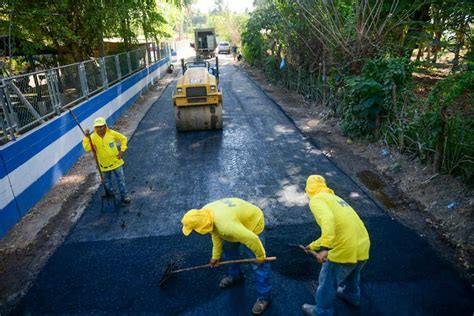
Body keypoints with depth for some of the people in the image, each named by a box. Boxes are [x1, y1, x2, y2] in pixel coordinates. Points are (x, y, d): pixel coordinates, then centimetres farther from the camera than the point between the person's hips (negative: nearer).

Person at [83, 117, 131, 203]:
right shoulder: (93, 137, -14)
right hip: (104, 164, 1)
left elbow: (123, 138, -1)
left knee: (121, 179, 8)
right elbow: (87, 148, -26)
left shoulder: (111, 133, -14)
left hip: (116, 161, -1)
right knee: (107, 181, 18)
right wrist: (86, 137, -36)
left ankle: (124, 195, 23)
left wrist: (122, 151, -6)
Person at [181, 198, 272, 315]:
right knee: (228, 249, 21)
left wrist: (260, 256, -16)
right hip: (238, 219, 8)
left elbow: (251, 239, -34)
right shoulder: (205, 213, -17)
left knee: (258, 265, -2)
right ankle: (235, 275, 45)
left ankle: (264, 297, 16)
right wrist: (216, 256, 11)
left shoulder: (226, 225, -44)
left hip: (252, 223, -8)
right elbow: (216, 233, 1)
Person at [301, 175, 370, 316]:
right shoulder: (334, 198, 22)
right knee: (352, 273, 36)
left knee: (328, 282, 17)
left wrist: (324, 248, -32)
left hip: (346, 250, -8)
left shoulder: (316, 200, -4)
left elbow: (328, 219, -27)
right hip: (363, 246, 8)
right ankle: (352, 296, 61)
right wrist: (313, 246, 41)